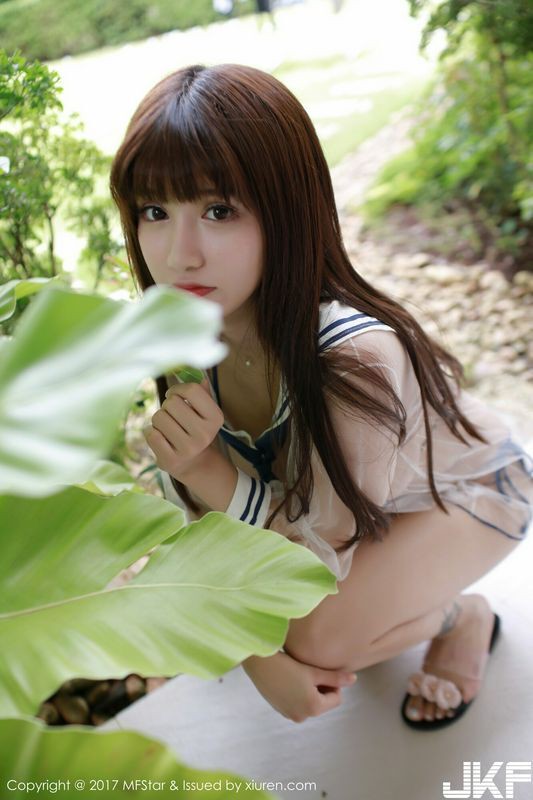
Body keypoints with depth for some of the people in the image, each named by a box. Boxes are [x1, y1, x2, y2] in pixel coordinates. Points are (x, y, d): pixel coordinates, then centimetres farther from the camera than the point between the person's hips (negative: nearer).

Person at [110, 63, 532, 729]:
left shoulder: (355, 356, -40)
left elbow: (321, 556, -28)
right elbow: (198, 512, -13)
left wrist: (207, 469, -43)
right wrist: (258, 657, -22)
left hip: (463, 489, -5)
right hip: (318, 494, 6)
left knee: (310, 634, -28)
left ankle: (461, 616, 5)